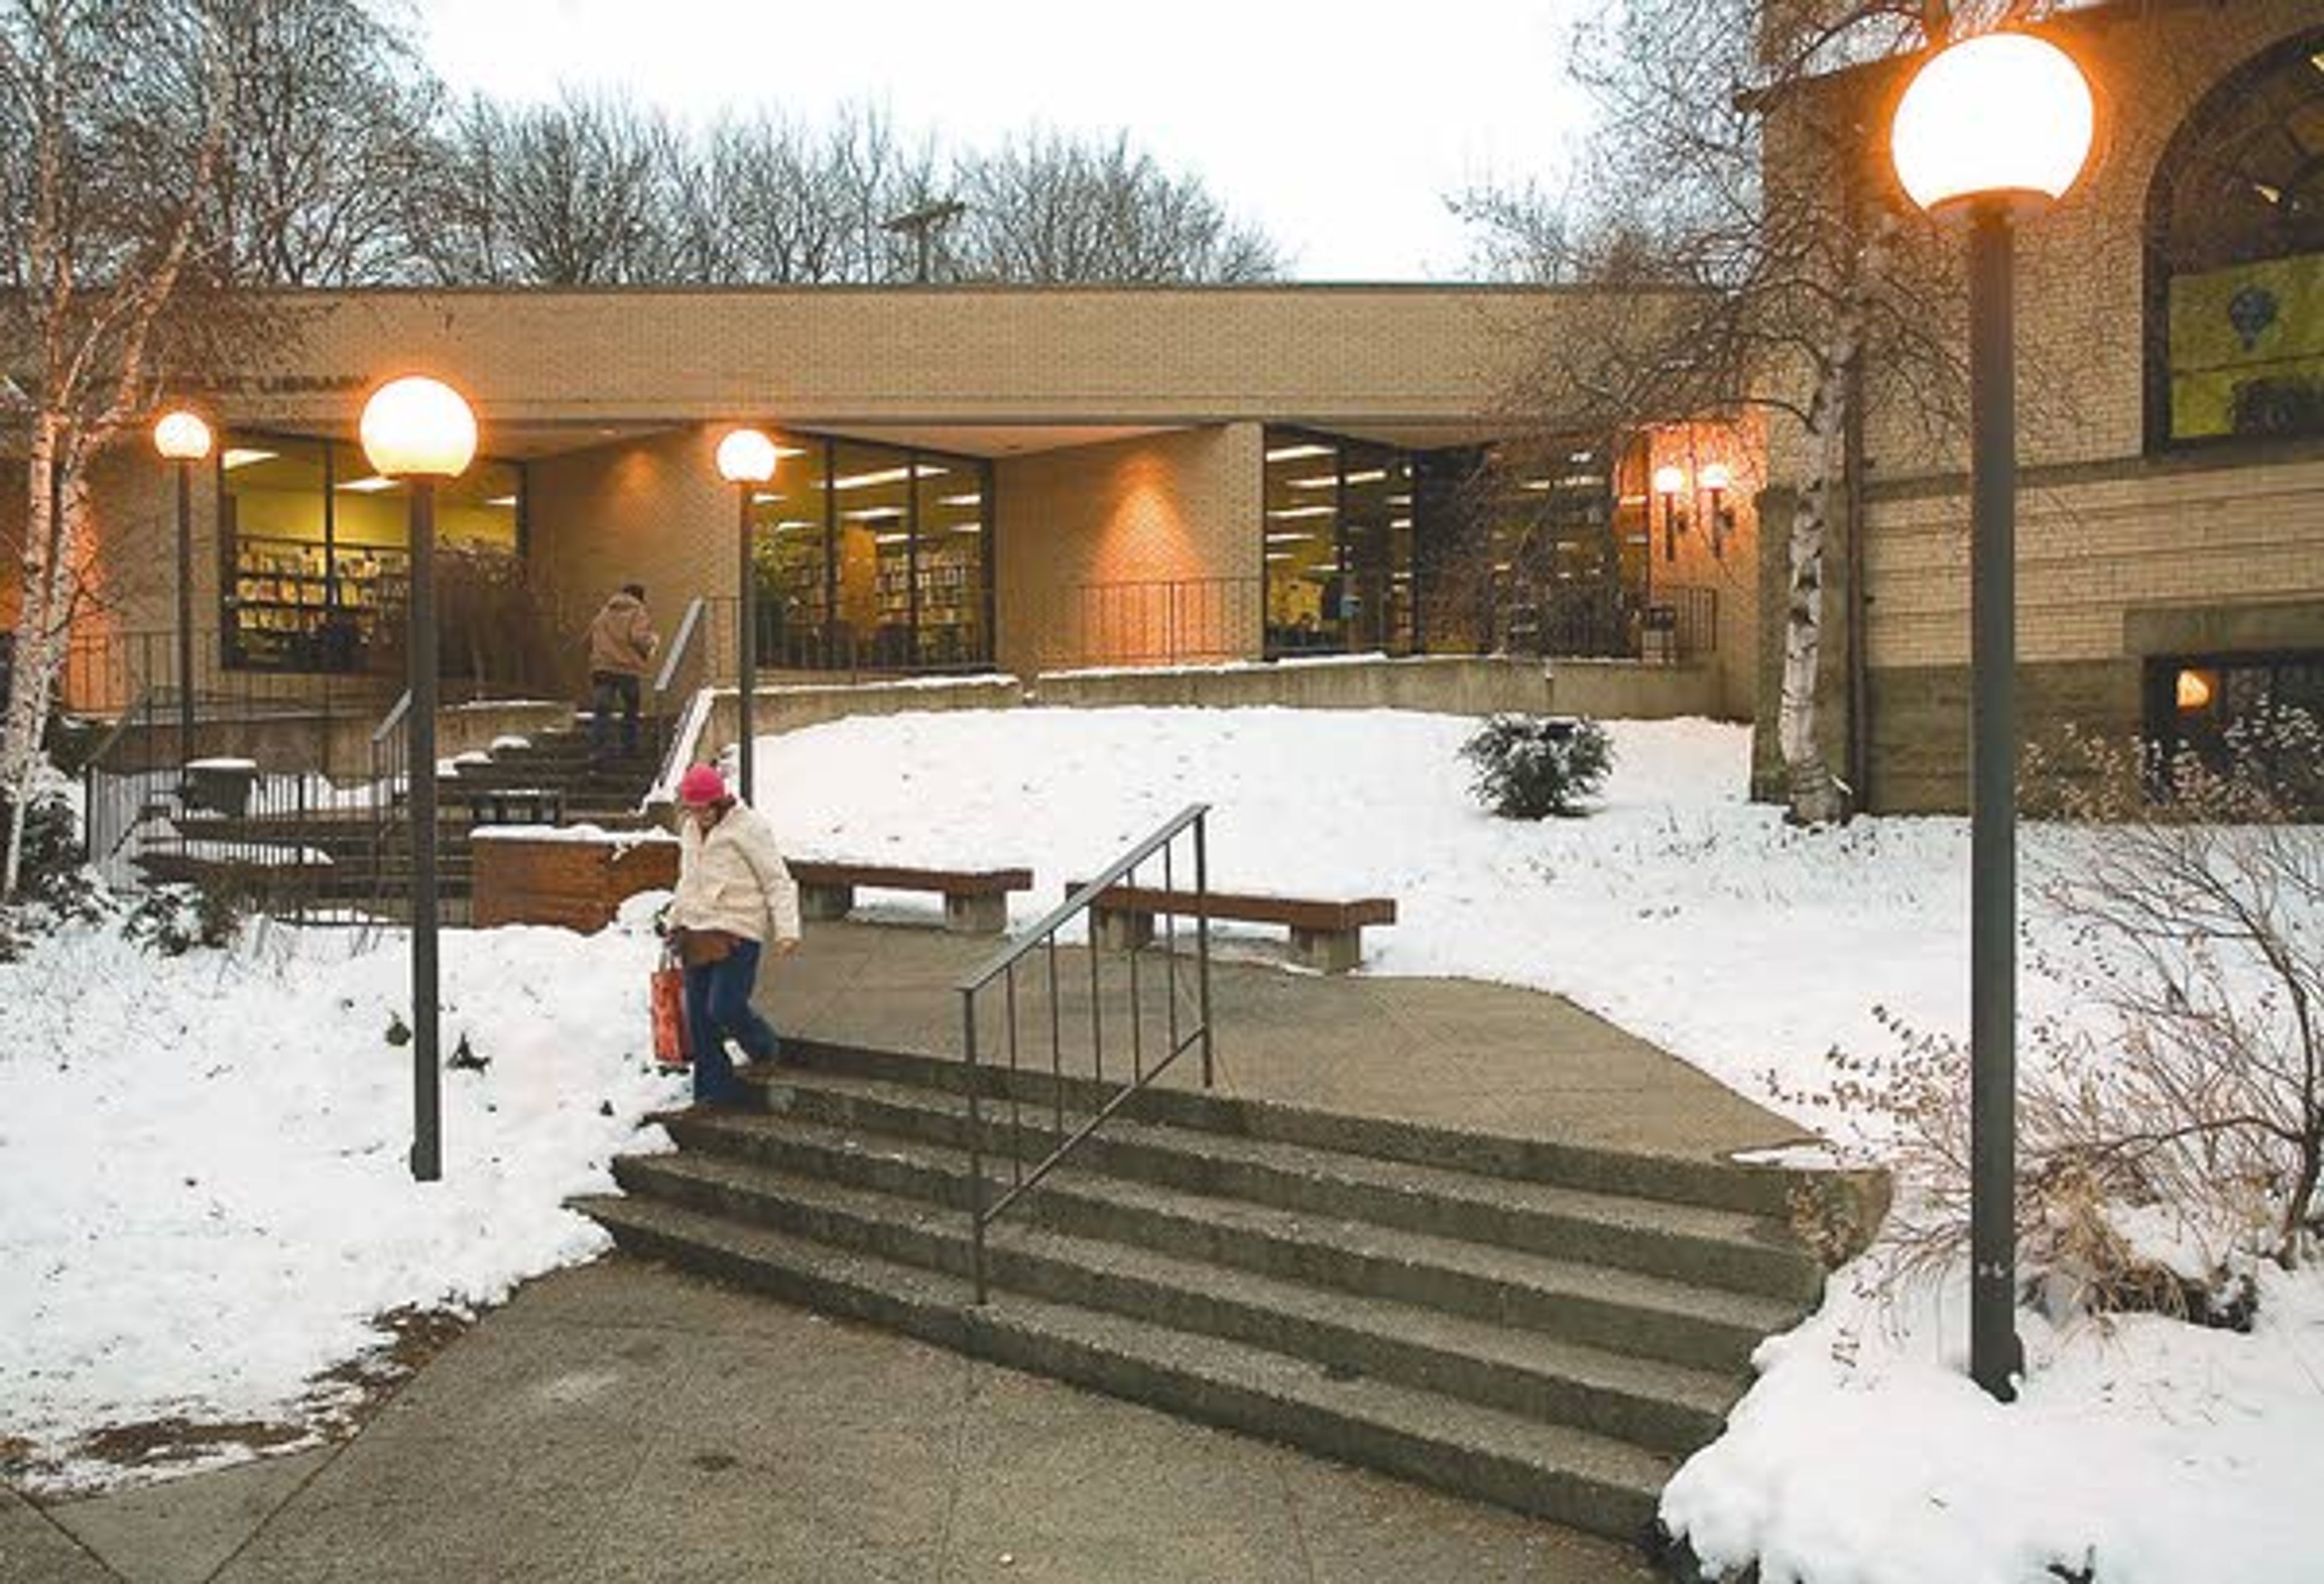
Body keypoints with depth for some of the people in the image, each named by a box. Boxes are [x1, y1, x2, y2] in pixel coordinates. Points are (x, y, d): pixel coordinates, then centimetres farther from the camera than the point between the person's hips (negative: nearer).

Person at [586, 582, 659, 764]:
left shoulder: (603, 615, 18)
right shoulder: (638, 614, 1)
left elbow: (591, 639, 18)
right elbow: (640, 639, -13)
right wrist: (653, 642, 7)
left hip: (602, 668, 3)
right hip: (629, 669, -3)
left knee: (601, 711, -3)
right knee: (631, 711, 15)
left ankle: (596, 751, -16)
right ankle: (629, 749, 19)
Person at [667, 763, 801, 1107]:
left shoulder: (748, 827, -10)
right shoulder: (690, 829, 12)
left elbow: (778, 882, -10)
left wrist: (787, 930, -17)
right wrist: (675, 922, 25)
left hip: (738, 934, -7)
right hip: (697, 934, 7)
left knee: (724, 1008, -14)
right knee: (699, 1016, 6)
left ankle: (765, 1050, 17)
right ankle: (715, 1089, 17)